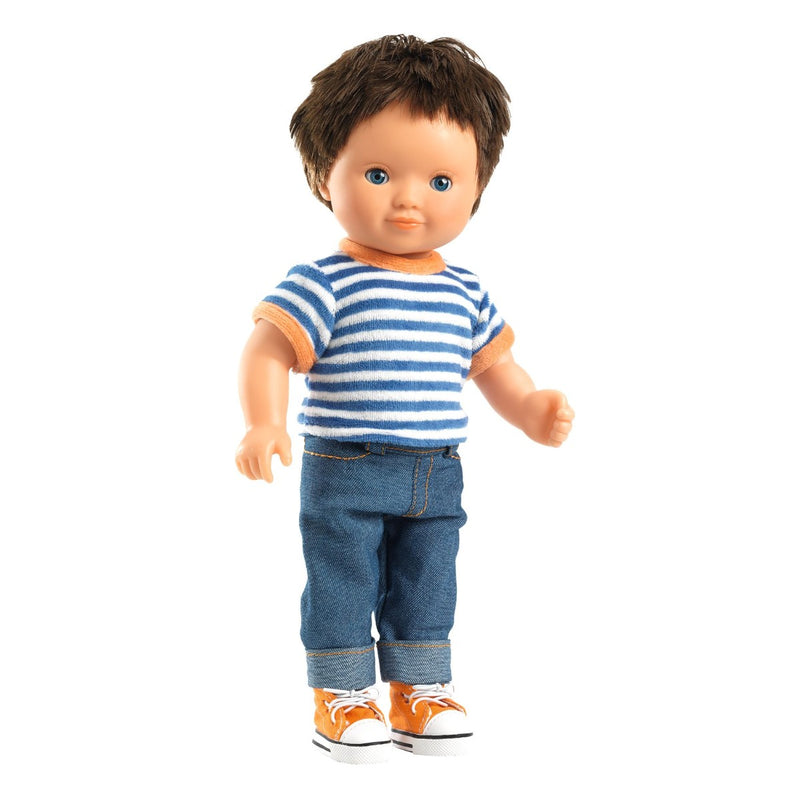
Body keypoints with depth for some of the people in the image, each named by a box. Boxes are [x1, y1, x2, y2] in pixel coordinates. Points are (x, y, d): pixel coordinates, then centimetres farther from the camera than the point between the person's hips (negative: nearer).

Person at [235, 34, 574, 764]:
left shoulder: (464, 295, 5)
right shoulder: (325, 286, -12)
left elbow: (493, 365, 17)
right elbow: (268, 352, -18)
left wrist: (531, 410, 2)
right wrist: (264, 424, -31)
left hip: (437, 479, 5)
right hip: (343, 475, -5)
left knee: (427, 591, 15)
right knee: (341, 589, 4)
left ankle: (420, 691, 30)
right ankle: (342, 697, 20)